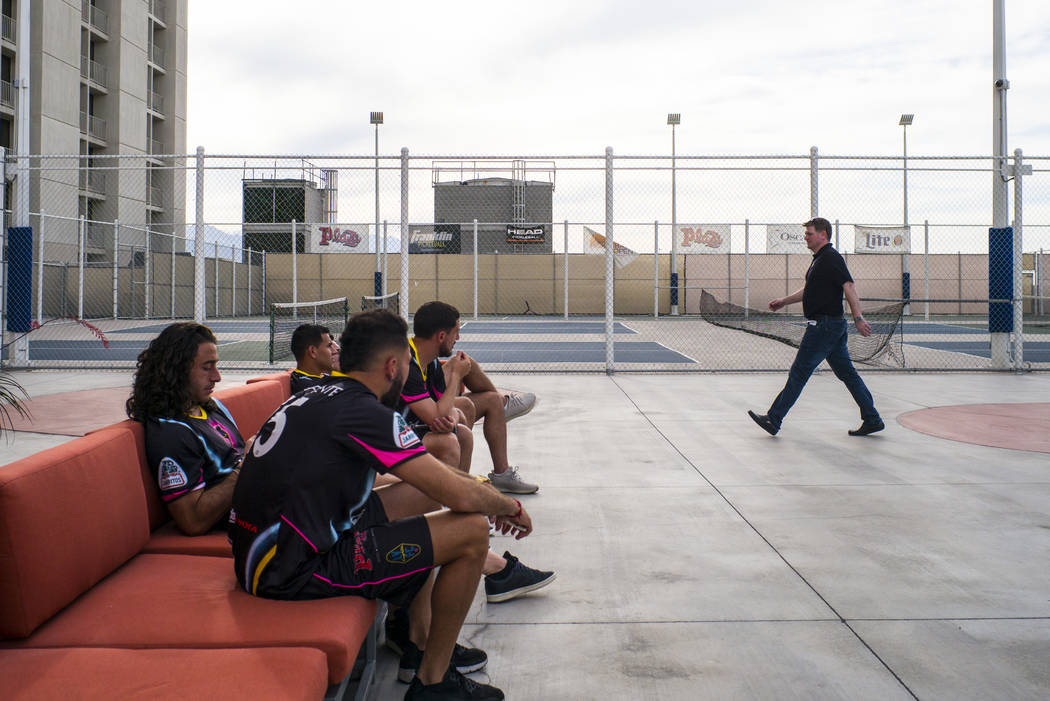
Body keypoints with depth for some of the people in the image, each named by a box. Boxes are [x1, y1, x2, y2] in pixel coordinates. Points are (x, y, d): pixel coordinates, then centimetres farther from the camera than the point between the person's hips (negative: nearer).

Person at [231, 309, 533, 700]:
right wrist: (509, 507, 3)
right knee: (472, 529, -11)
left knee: (426, 492, 20)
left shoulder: (319, 396, 10)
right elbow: (461, 496, -18)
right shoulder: (365, 412, -19)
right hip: (293, 572, -10)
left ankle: (421, 644, 24)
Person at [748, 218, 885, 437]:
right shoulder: (819, 259, 17)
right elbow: (809, 290, 28)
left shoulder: (831, 258, -13)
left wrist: (858, 318, -26)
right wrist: (784, 301, 25)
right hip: (832, 325, 10)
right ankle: (872, 419, 14)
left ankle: (773, 419, 1)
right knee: (846, 372, 11)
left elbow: (849, 287, -21)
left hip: (824, 326, -10)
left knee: (799, 373, -5)